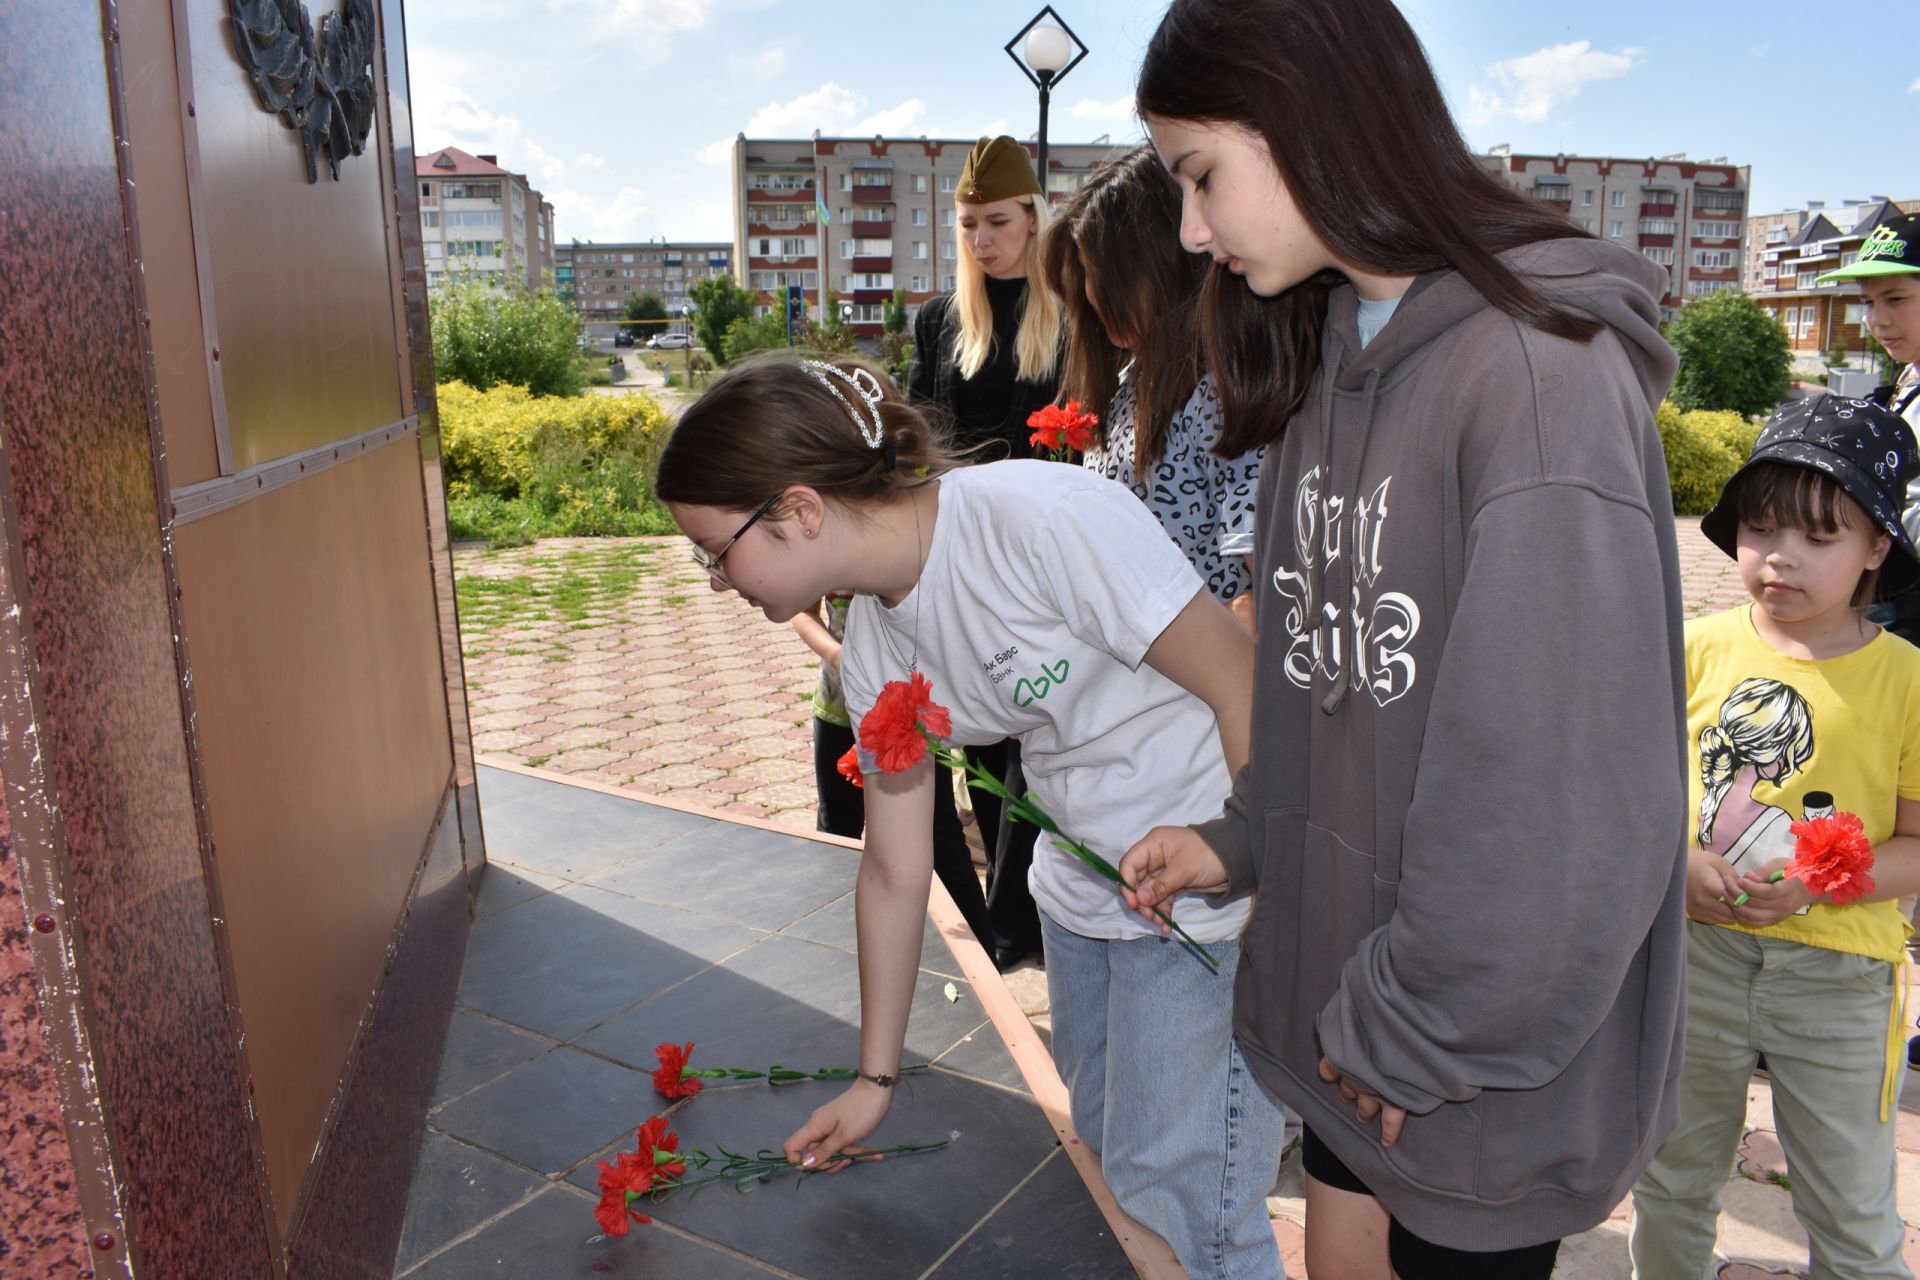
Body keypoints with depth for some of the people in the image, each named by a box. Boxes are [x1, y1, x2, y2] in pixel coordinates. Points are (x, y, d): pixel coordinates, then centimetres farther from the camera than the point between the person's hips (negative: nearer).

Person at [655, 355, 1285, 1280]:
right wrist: (875, 1075, 14)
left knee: (1174, 1186, -1)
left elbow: (1248, 688, -21)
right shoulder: (875, 646, -2)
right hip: (1082, 883, 7)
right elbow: (895, 871, 6)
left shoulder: (1042, 518, -27)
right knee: (1103, 1129, 19)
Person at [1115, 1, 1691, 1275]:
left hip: (1490, 1031, -7)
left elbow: (1567, 784, -23)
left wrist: (1418, 1027, -15)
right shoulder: (1326, 358, 4)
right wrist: (1242, 839, 1)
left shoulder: (1544, 371, -23)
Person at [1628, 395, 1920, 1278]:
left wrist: (1815, 887, -22)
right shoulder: (1700, 648, -4)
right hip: (1695, 948, 2)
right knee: (1673, 1178, 21)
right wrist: (1681, 863, -16)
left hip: (1836, 970, -2)